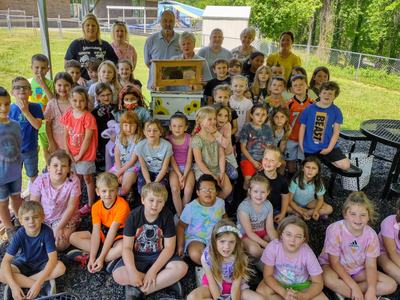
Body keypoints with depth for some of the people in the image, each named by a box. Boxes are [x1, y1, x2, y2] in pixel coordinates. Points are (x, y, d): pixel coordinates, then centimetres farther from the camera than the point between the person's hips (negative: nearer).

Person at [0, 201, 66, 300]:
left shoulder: (47, 232, -27)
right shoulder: (20, 234, -23)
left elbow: (53, 258, -30)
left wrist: (38, 283, -39)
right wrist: (14, 286, -37)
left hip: (42, 264, -1)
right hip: (23, 263, 1)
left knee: (61, 267, -31)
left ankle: (21, 280, -19)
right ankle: (45, 284, -24)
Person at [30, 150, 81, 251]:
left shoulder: (73, 181, -20)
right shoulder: (40, 180, -14)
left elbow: (71, 207, -17)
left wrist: (59, 228, -22)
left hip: (65, 218, -3)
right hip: (43, 218, 3)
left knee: (59, 244, -22)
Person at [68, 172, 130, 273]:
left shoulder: (122, 205, -26)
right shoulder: (96, 207, -11)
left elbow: (112, 231, -28)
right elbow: (96, 232, -16)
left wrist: (101, 257, -29)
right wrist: (92, 257, -27)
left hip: (119, 235, -6)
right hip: (103, 233, 6)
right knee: (73, 237, -8)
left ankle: (86, 256, -22)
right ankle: (111, 256, -17)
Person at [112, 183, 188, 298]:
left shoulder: (167, 216, -13)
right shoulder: (134, 216, -13)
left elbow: (169, 247, -13)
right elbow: (127, 248, -13)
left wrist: (152, 271, -23)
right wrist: (133, 272, -29)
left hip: (160, 256, 0)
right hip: (137, 256, 1)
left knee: (182, 268, -27)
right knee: (118, 275, -28)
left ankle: (139, 291, -21)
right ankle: (166, 281, -19)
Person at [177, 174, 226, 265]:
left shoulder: (220, 202, -3)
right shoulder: (191, 207, -15)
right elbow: (181, 226, -5)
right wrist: (180, 246, -8)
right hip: (195, 238, -3)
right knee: (195, 255, -36)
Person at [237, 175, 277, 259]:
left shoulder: (268, 205, -9)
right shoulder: (244, 207, -25)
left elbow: (270, 228, -8)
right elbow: (249, 232, -22)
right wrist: (266, 245, -27)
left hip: (262, 233, 5)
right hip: (246, 235, -5)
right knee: (254, 249, -34)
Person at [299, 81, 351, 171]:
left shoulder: (336, 111, -4)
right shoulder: (309, 109, -4)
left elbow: (336, 132, -5)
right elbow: (302, 127, 1)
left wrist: (329, 148, -13)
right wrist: (301, 147, -1)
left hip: (327, 147, 0)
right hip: (309, 148, 0)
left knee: (345, 165, -12)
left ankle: (326, 159, 10)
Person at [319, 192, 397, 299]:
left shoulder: (371, 234, -13)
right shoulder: (335, 229, -24)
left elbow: (370, 265, -11)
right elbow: (334, 262, -20)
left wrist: (371, 291, -27)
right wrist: (354, 286, -26)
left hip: (358, 270, 5)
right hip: (334, 267, -5)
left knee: (391, 285, -11)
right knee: (328, 279, -38)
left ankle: (342, 291, -16)